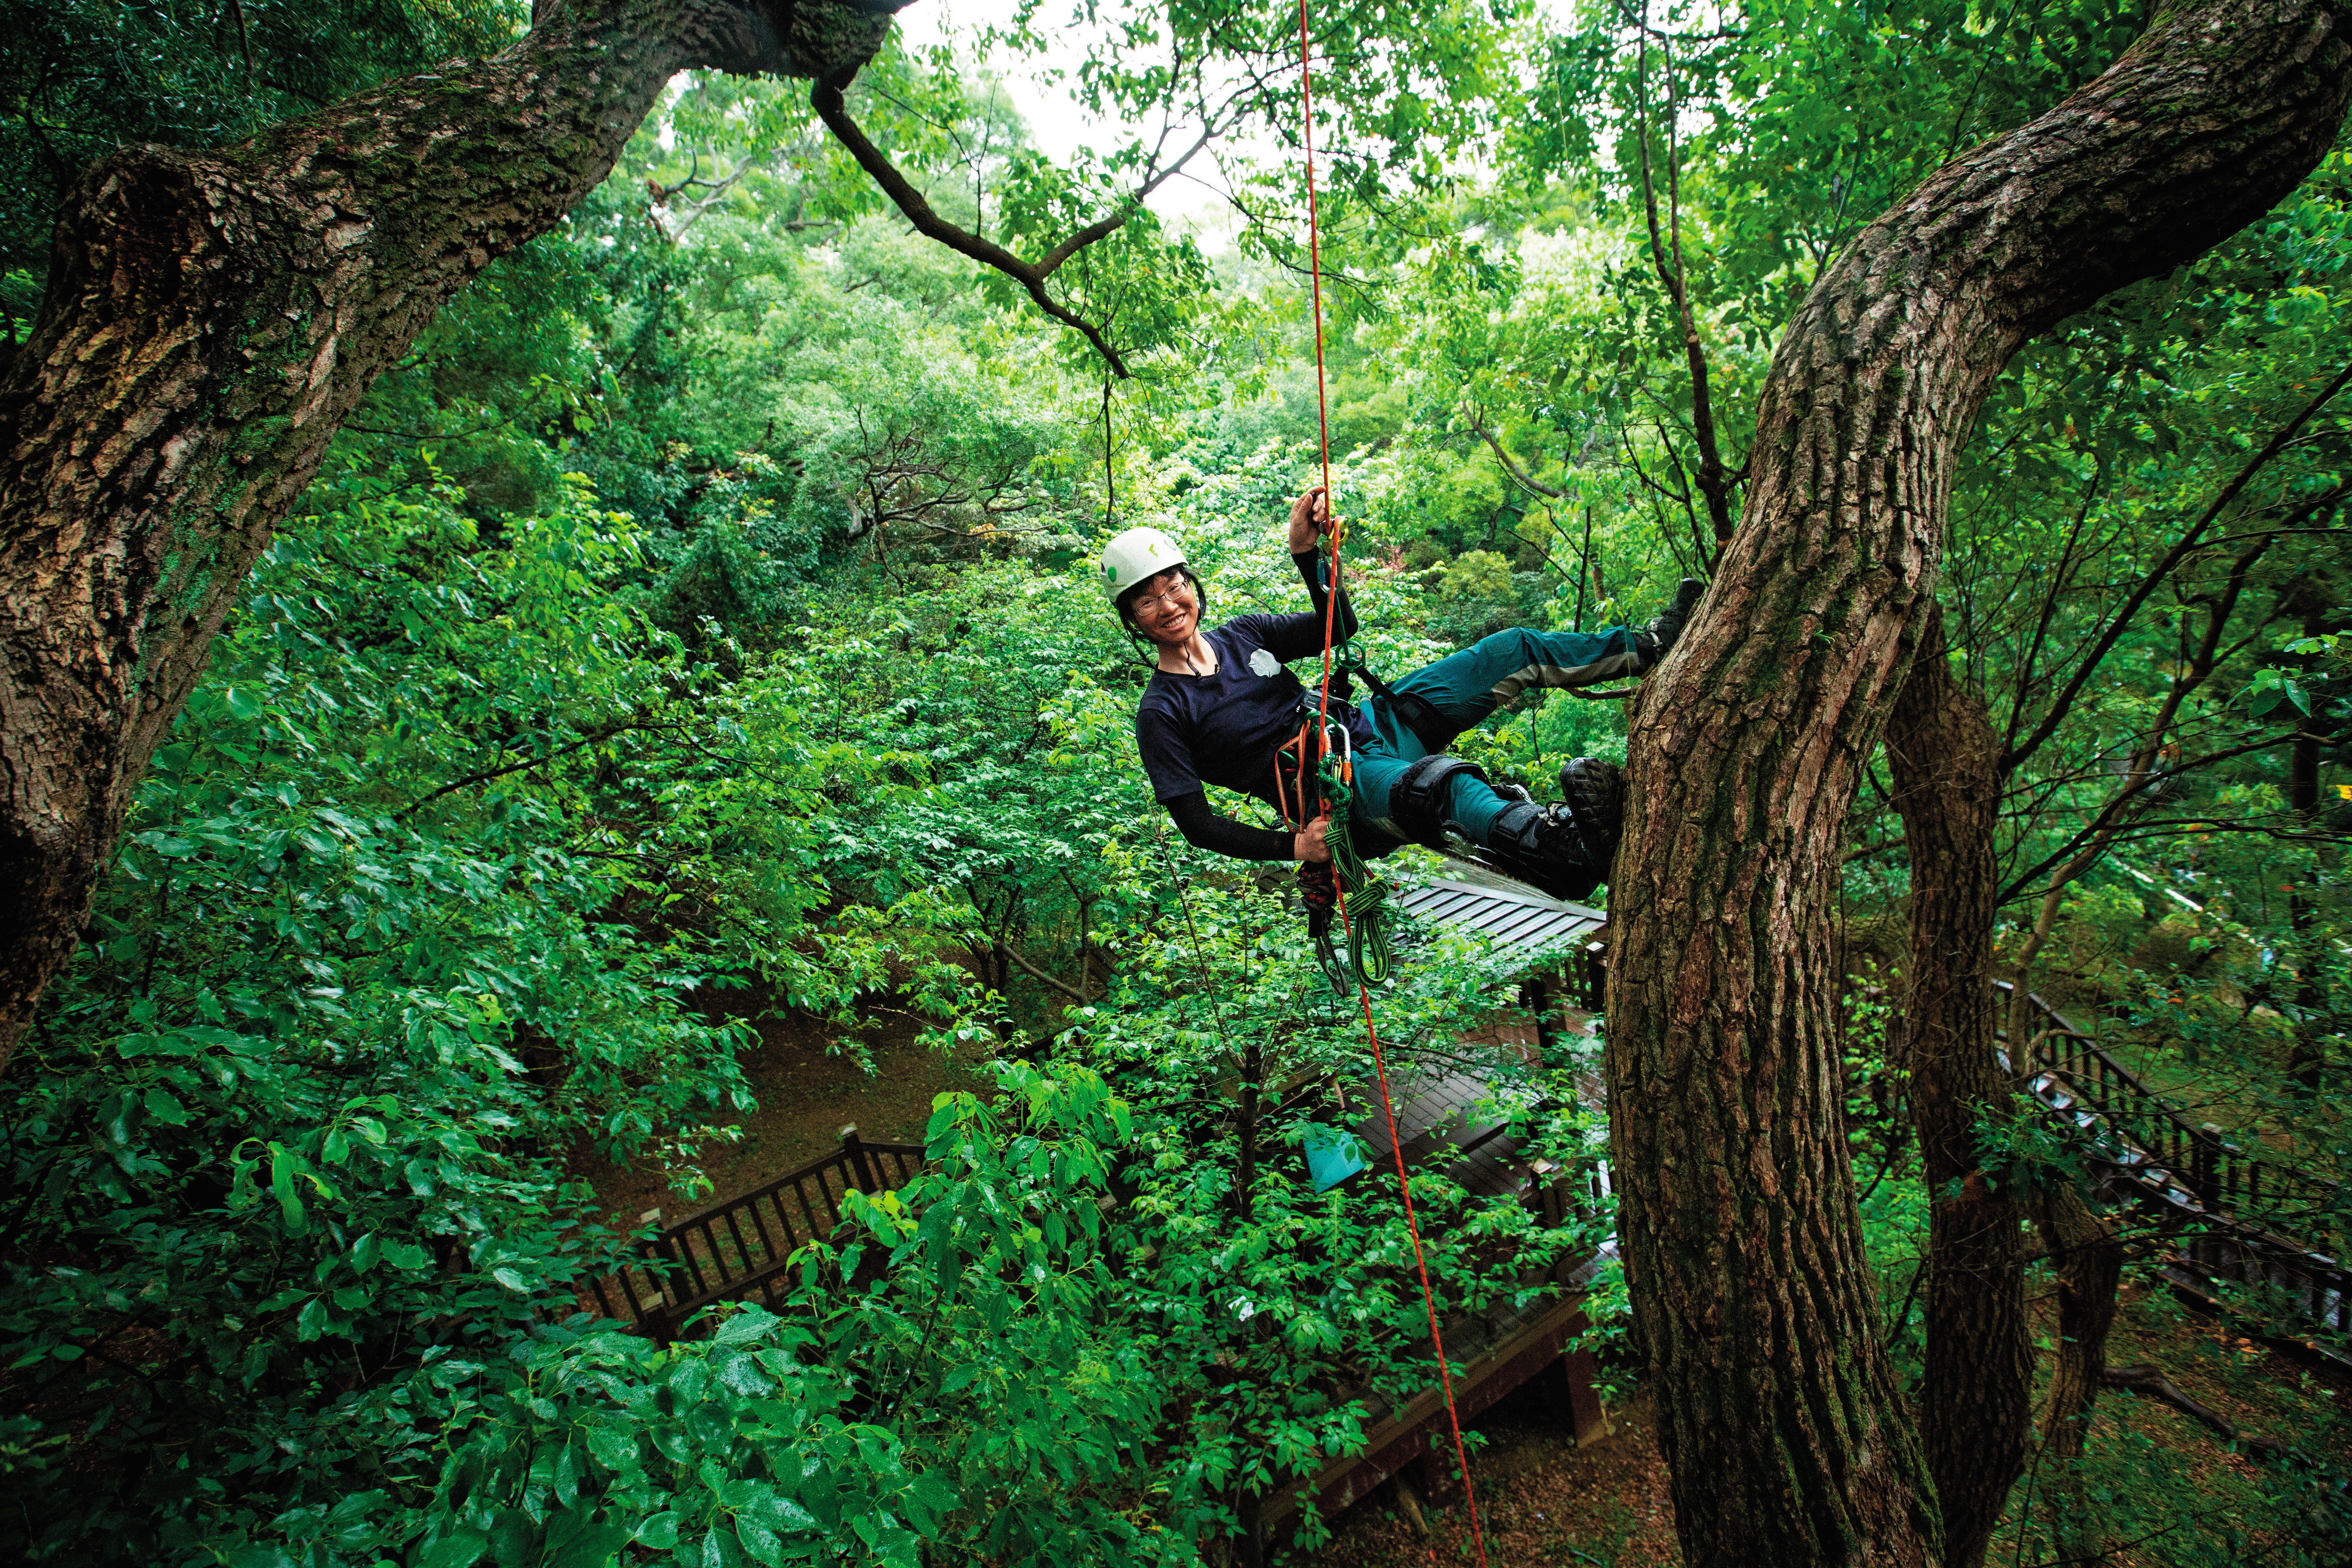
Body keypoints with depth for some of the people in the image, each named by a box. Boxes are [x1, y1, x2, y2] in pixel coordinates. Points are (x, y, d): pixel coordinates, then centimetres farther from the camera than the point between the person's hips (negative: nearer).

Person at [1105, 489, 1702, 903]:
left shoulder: (1238, 635, 11)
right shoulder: (1161, 714, -7)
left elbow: (1338, 626, 11)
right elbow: (1197, 822, -11)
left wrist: (1306, 551, -6)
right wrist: (1292, 847, -24)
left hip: (1373, 724, 8)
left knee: (1513, 650, 2)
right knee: (1443, 780, -41)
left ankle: (1655, 642, 15)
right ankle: (1570, 845, -66)